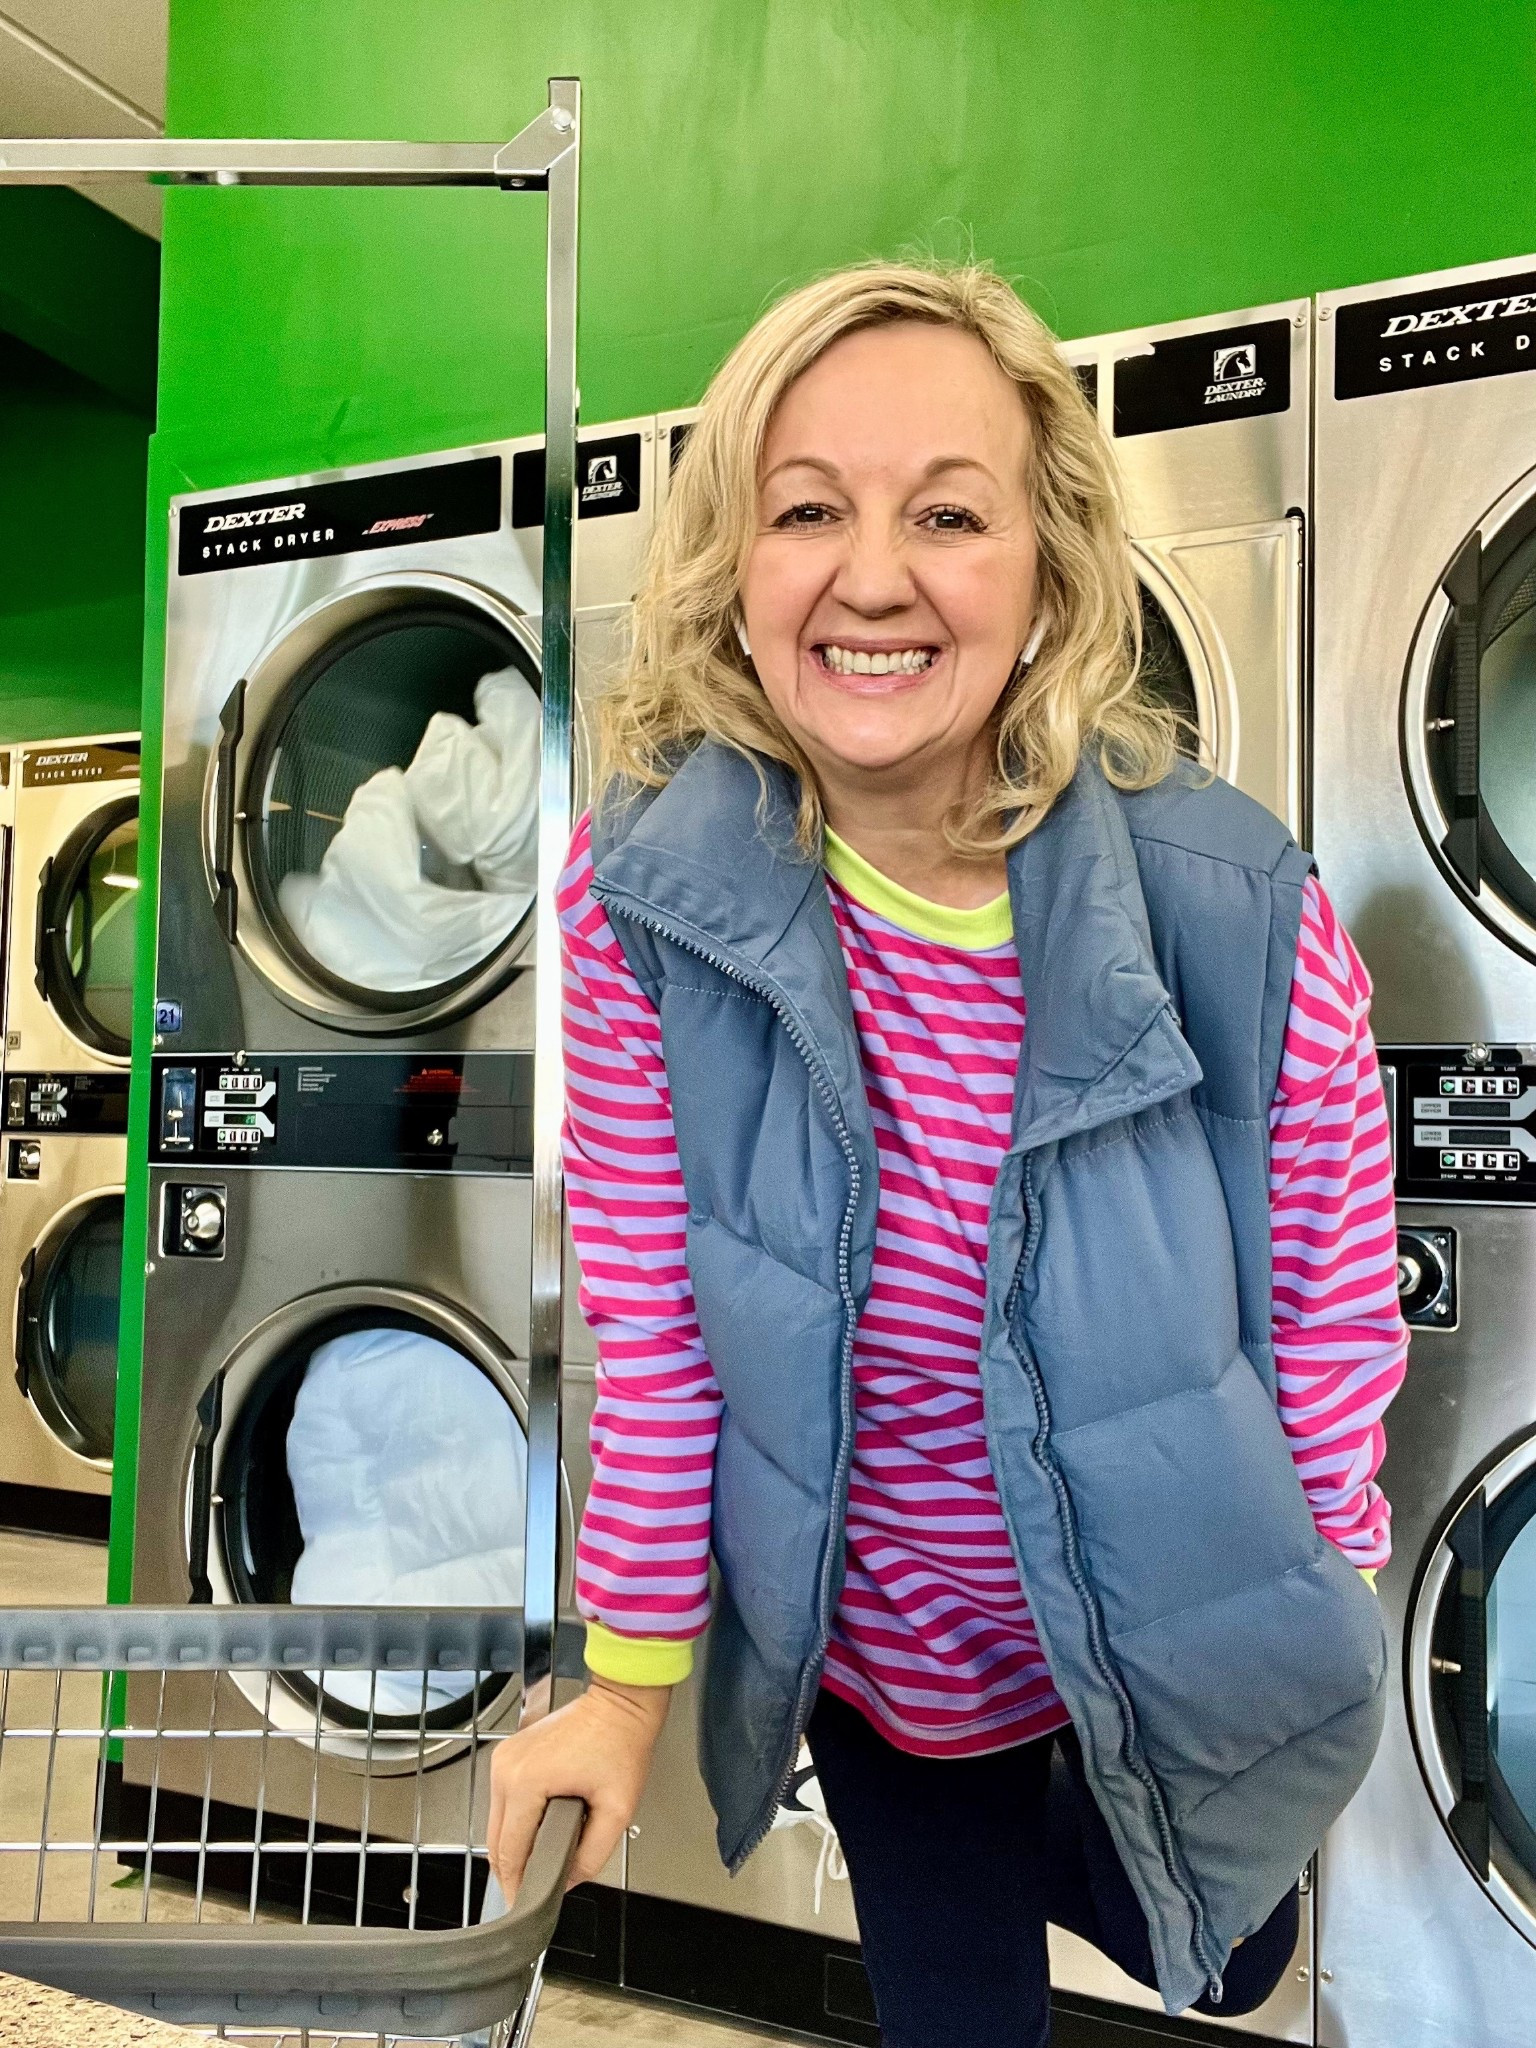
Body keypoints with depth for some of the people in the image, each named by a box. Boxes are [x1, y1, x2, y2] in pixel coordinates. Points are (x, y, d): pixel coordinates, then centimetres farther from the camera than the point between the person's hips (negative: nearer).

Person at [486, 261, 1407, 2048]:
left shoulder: (1243, 917, -26)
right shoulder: (642, 891, -23)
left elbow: (1339, 1315, -12)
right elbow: (653, 1331, -14)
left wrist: (1328, 1628, -1)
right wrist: (628, 1690, -6)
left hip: (1178, 1657, 1)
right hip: (873, 1654, 0)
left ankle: (1052, 1842, 66)